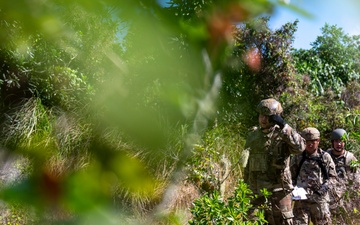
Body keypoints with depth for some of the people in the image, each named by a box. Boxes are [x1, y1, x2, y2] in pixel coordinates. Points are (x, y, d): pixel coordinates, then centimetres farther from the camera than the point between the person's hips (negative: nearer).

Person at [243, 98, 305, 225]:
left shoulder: (283, 135, -7)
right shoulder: (253, 135, 9)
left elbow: (300, 147, -27)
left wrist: (284, 126, -27)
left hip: (277, 191, -5)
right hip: (256, 191, 5)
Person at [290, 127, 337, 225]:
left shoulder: (325, 157, 3)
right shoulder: (297, 158, 5)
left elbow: (333, 177, 6)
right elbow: (292, 177, 12)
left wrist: (324, 188, -9)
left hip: (320, 199, 0)